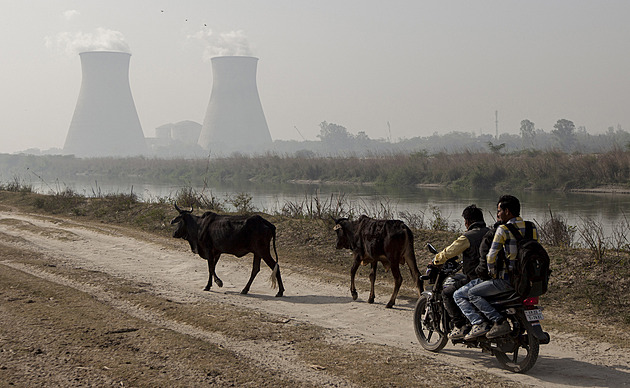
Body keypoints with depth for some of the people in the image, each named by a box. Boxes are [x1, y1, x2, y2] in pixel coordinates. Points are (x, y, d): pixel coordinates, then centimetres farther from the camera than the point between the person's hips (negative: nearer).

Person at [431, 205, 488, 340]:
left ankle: (460, 326, -3)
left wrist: (436, 261, 13)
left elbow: (449, 252, -6)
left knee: (447, 292, 3)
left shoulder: (468, 237, -12)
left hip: (475, 279, -8)